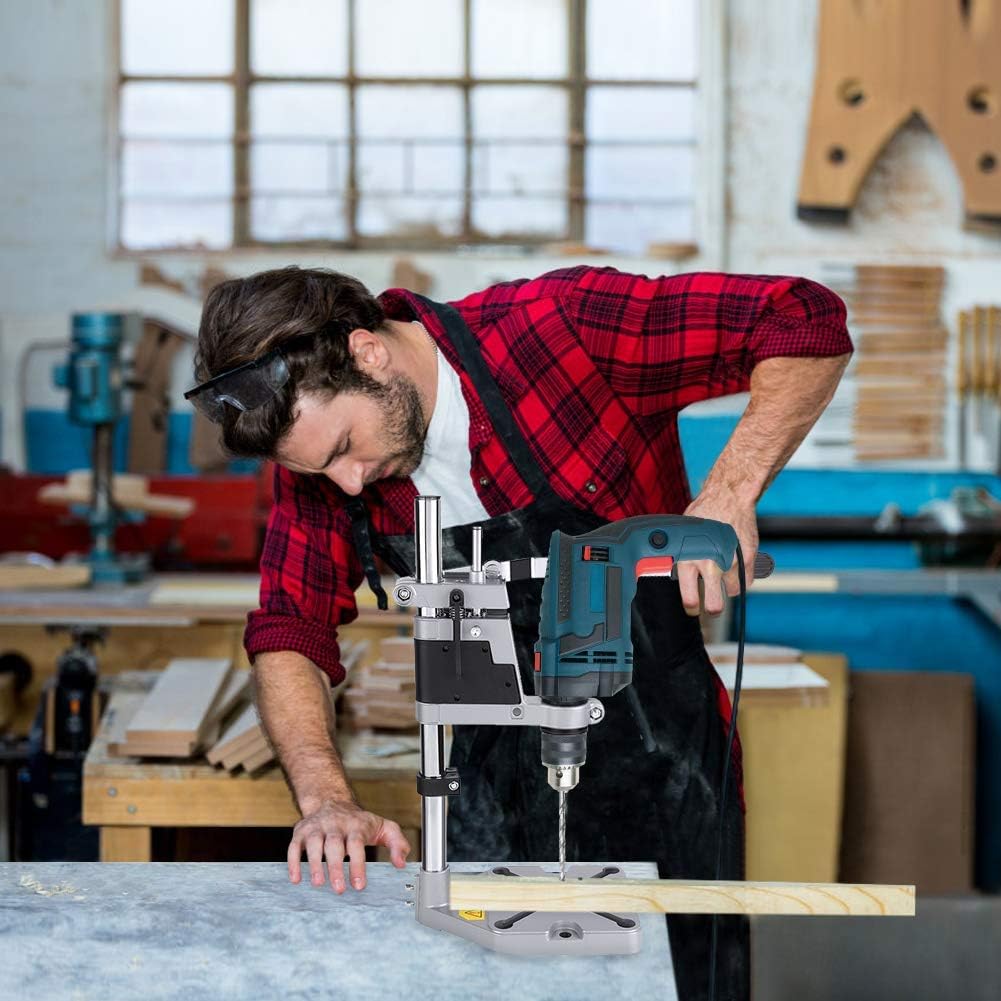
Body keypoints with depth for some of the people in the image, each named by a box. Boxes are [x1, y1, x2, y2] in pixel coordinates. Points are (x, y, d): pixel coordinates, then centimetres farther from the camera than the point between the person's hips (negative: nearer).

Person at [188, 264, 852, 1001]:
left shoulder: (562, 328, -24)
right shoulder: (317, 432, -8)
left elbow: (809, 324, -20)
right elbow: (289, 634, -6)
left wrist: (728, 498, -31)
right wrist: (327, 800, -21)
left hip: (659, 788, -3)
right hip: (492, 787, 4)